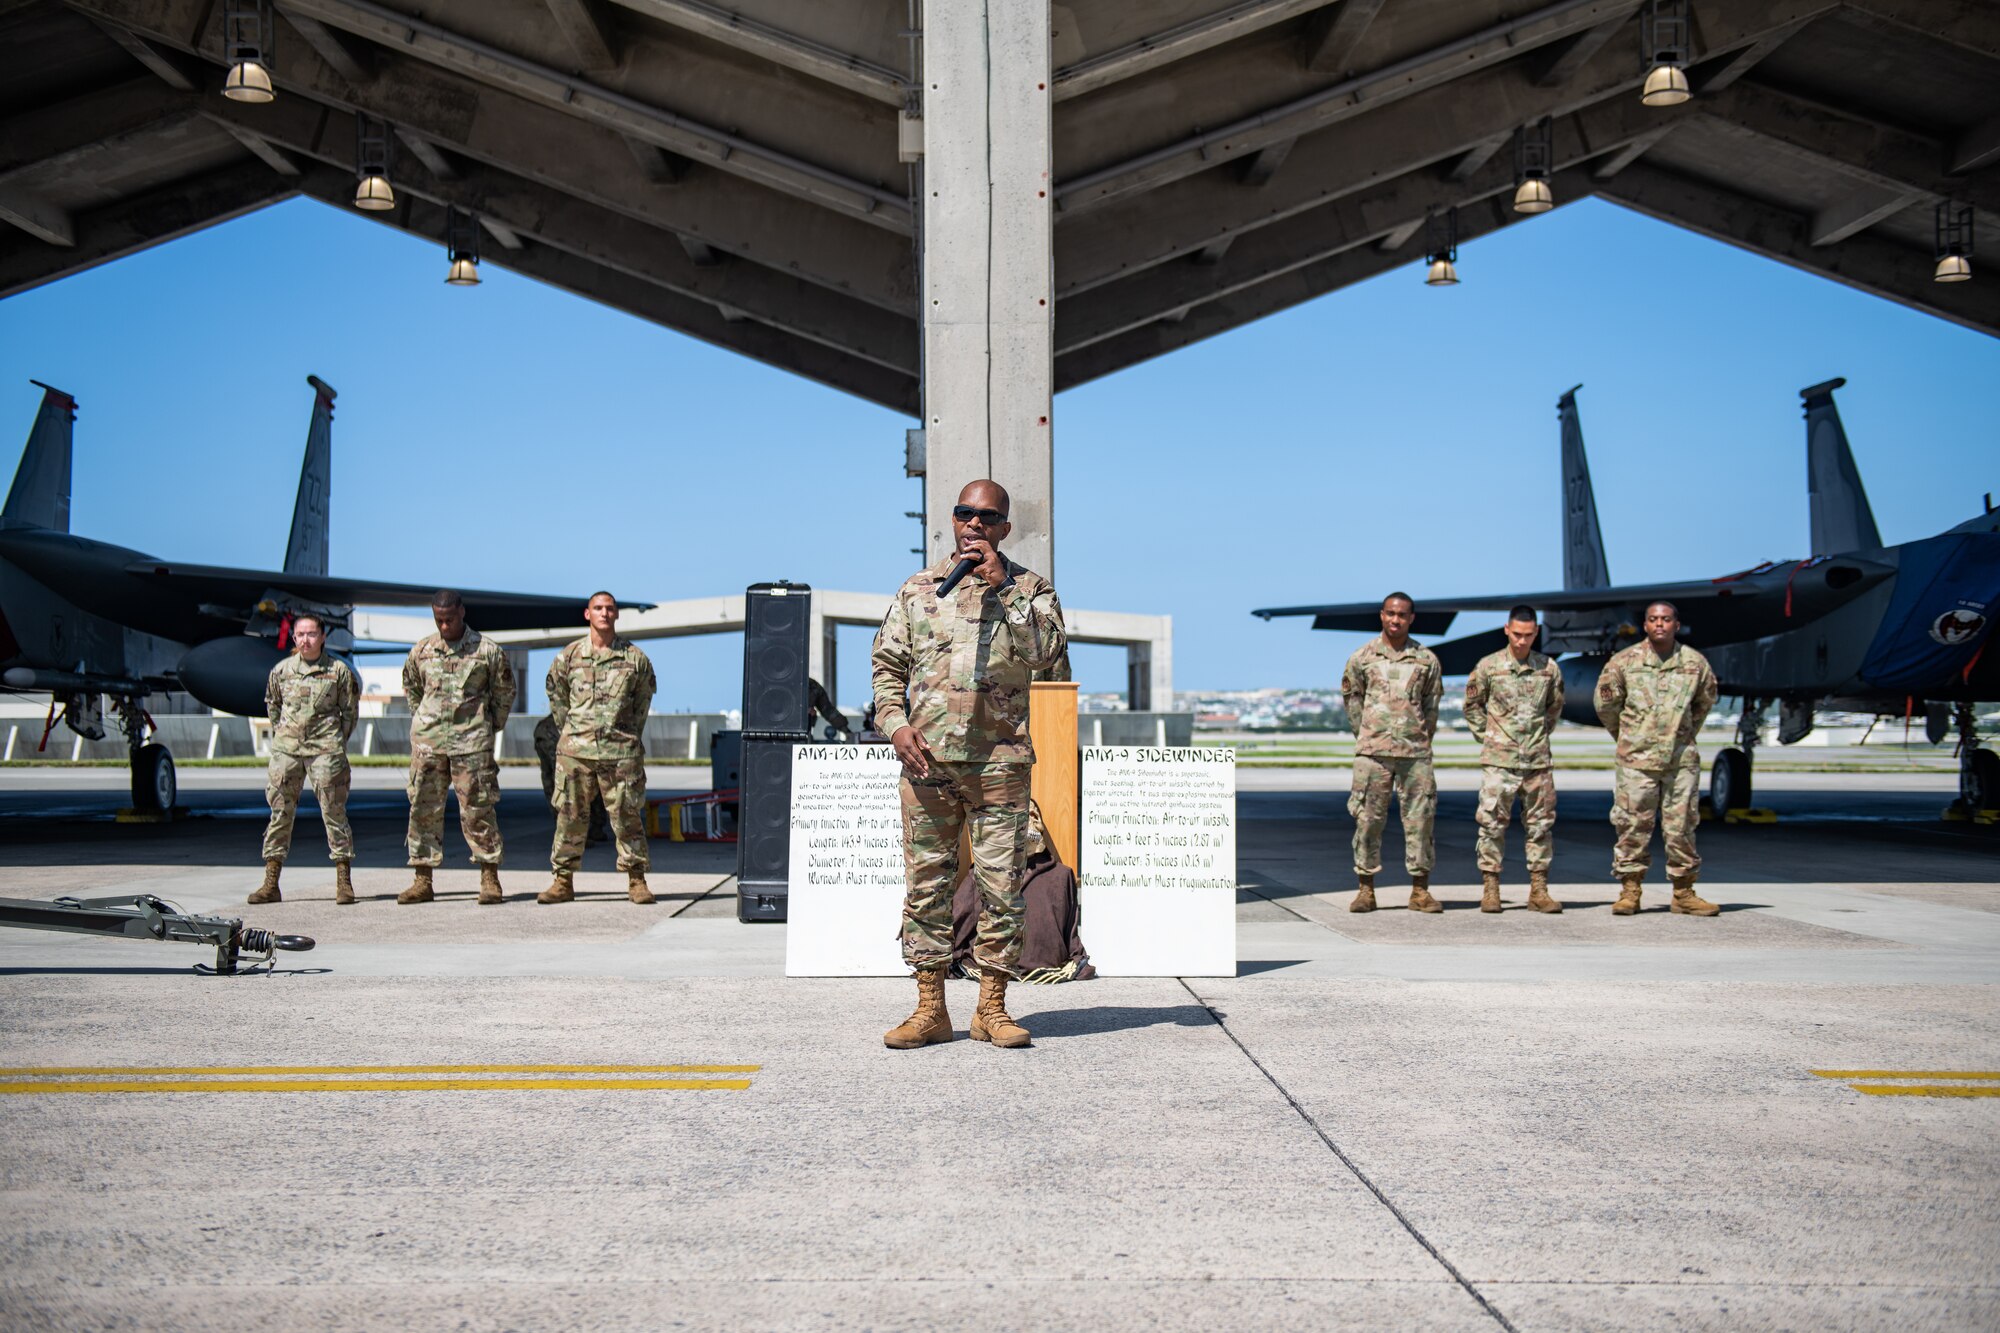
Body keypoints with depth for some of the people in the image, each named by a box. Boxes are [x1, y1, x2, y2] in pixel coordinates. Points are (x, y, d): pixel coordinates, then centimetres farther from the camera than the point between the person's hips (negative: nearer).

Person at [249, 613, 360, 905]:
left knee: (334, 812, -3)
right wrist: (279, 734, 15)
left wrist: (338, 741, 4)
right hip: (286, 749, 3)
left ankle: (344, 881, 2)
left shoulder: (339, 670, 2)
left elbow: (350, 710, 8)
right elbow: (271, 703, 22)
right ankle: (270, 883, 9)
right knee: (280, 813, 4)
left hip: (325, 749, -3)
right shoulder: (281, 670, 8)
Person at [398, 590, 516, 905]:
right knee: (424, 808, 3)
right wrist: (420, 722, 17)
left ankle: (490, 879, 3)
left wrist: (492, 725, 12)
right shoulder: (421, 651, 8)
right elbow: (411, 689, 23)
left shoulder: (487, 650, 0)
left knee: (478, 808, -3)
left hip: (471, 741, -3)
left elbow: (505, 691, 11)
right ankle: (422, 881, 10)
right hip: (428, 741, 3)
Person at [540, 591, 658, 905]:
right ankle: (563, 881, 11)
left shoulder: (635, 657, 4)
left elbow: (643, 700, 15)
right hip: (576, 750, 1)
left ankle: (637, 881, 9)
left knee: (627, 815, 1)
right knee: (570, 815, 3)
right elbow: (557, 698, 16)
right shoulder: (568, 656, 5)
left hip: (621, 751, -1)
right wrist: (570, 732, 11)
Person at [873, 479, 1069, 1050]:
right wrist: (895, 723, -2)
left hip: (1000, 761, -1)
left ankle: (992, 1007, 11)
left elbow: (1046, 653, -10)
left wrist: (1002, 587, -13)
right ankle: (930, 1009, 11)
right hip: (926, 757, 2)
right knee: (926, 882, 3)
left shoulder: (1030, 589, 8)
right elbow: (888, 665, 14)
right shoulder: (917, 589, 13)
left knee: (1001, 885, 1)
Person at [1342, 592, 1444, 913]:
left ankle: (1420, 891, 9)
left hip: (1415, 752, 1)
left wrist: (1422, 738, 12)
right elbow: (1351, 698, 11)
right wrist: (1366, 736, 9)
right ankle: (1365, 889, 7)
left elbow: (1432, 703, 14)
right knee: (1368, 819, 0)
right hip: (1373, 752, -1)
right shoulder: (1362, 657, 5)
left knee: (1420, 818, 2)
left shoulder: (1426, 659, 7)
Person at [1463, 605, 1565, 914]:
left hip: (1538, 760, 3)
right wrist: (1487, 737, 4)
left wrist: (1541, 735, 12)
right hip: (1499, 760, -3)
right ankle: (1490, 890, 5)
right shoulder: (1487, 666, -1)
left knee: (1541, 825, 6)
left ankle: (1539, 891, 14)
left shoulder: (1549, 668, 6)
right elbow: (1472, 706, 9)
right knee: (1492, 823, -2)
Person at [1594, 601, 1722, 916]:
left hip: (1682, 760, 2)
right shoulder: (1624, 662, -2)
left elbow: (1705, 702, 21)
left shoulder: (1695, 663, 3)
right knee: (1633, 827, 0)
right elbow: (1605, 703, 10)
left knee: (1682, 827, 6)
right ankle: (1629, 891, 8)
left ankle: (1684, 893, 14)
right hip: (1637, 760, -1)